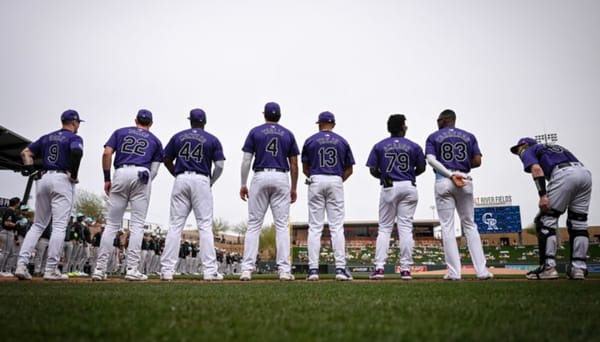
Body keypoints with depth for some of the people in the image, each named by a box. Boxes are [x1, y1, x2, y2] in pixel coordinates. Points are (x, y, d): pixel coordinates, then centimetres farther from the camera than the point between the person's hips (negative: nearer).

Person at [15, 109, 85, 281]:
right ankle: (51, 270, -7)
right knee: (59, 226, -5)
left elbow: (25, 152, 17)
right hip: (62, 180, -6)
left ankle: (21, 264, 3)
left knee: (38, 225, 13)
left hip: (43, 179, 6)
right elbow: (77, 151, -21)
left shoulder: (47, 137, 21)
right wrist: (74, 174, -11)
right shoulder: (74, 137, 1)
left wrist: (32, 171, 8)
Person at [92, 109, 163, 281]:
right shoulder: (155, 140, 20)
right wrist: (145, 185, 18)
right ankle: (132, 269, -4)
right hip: (142, 176, -1)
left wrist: (107, 179, 8)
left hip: (120, 174, 1)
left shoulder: (120, 132, 20)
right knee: (137, 224, 0)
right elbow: (154, 169, 11)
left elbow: (107, 154, 6)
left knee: (112, 223, 6)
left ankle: (99, 269, 6)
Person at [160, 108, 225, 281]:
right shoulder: (212, 139, 6)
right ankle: (210, 270, -4)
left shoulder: (178, 136, 13)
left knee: (175, 225, 4)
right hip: (202, 181, -2)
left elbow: (167, 160, 13)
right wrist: (211, 182, 11)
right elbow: (219, 165, -2)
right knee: (205, 226, -1)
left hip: (181, 180, 2)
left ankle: (167, 270, 3)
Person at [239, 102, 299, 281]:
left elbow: (246, 160, 0)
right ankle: (284, 270, -1)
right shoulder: (288, 134, 10)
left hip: (260, 177, 0)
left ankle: (247, 269, -2)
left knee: (254, 225, 3)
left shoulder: (255, 132, 7)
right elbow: (294, 164, 8)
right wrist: (294, 188, 13)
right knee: (282, 225, 2)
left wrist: (243, 184, 4)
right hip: (281, 179, 1)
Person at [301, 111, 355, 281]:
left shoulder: (310, 141, 5)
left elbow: (305, 168, 8)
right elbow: (349, 169, 8)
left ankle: (313, 269, -3)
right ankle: (340, 269, -3)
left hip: (316, 182, 0)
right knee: (337, 227, 0)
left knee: (315, 227, 0)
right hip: (336, 182, 1)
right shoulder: (342, 141, 9)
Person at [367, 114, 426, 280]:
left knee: (384, 228, 4)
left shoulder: (379, 146, 4)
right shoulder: (414, 146, 5)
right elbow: (421, 168, 8)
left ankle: (379, 267, -3)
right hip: (409, 187, 0)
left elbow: (373, 170, -1)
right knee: (406, 227, 3)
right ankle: (405, 269, 2)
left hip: (388, 188, 0)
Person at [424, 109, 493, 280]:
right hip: (465, 181, 2)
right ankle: (482, 270, 5)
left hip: (443, 182, -2)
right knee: (470, 225, 9)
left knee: (447, 227, 1)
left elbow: (431, 159, -10)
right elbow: (477, 161, 3)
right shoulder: (469, 136, 12)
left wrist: (450, 174, -14)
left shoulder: (433, 137, 7)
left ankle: (454, 272, -1)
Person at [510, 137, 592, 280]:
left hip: (564, 174, -7)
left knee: (546, 219, 0)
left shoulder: (528, 151, 19)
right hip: (585, 172, 7)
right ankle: (578, 268, 11)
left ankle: (548, 267, -5)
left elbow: (537, 169, -4)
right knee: (578, 222, 13)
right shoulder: (554, 147, 38)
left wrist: (542, 195, -14)